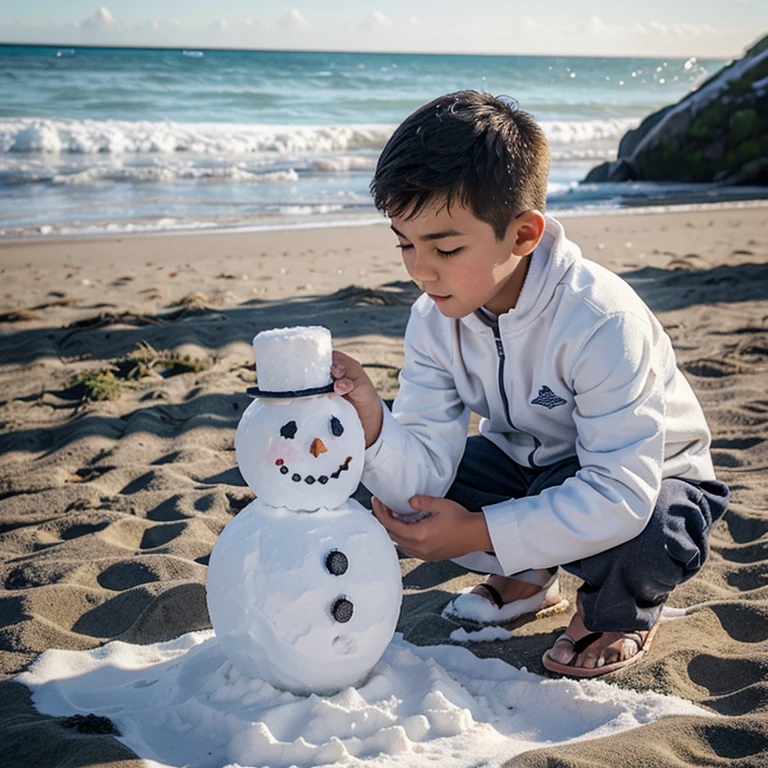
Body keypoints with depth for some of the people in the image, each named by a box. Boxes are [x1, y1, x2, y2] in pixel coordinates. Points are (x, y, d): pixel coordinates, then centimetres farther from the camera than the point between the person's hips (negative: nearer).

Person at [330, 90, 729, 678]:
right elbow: (425, 478, -20)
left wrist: (479, 533, -36)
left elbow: (621, 495, -38)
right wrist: (371, 422, -41)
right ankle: (527, 574, 13)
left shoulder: (599, 322, -34)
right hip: (527, 463, 6)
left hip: (644, 477, -5)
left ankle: (618, 608, 1)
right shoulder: (434, 321, -15)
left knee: (643, 541, -38)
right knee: (406, 500, -17)